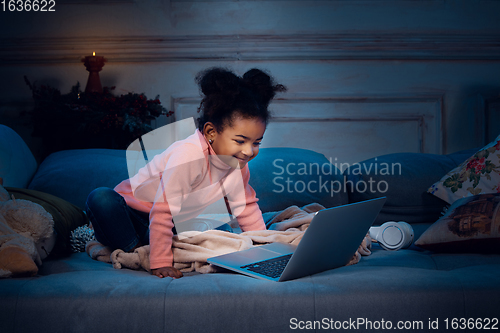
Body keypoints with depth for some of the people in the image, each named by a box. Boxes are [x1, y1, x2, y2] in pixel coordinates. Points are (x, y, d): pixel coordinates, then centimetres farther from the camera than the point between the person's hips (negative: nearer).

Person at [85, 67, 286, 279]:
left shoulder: (238, 162, -9)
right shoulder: (188, 155, -35)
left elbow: (246, 205, 5)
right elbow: (163, 210, -35)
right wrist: (161, 263, -36)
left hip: (175, 224, 8)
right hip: (134, 211, -8)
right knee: (102, 199, -35)